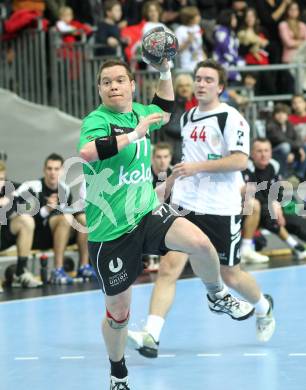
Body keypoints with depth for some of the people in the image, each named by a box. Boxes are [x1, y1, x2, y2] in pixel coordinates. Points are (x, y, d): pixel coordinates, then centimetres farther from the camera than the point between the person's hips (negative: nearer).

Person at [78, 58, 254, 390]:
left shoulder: (138, 112, 5)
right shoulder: (97, 120, -16)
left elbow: (165, 108, 31)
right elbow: (87, 151, -40)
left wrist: (165, 71, 17)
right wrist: (135, 133, -37)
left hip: (148, 213, 5)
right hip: (111, 232, -4)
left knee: (199, 243, -25)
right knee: (118, 312, 6)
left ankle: (218, 298, 5)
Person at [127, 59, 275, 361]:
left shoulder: (230, 118, -8)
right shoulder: (187, 118, 14)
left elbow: (240, 160, -18)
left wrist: (198, 167, -23)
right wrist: (171, 185, 25)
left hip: (221, 210, -5)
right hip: (185, 205, 5)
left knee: (230, 275, 10)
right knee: (169, 267, -13)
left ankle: (264, 308, 41)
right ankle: (151, 336, -21)